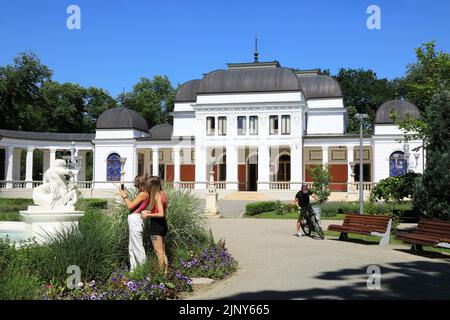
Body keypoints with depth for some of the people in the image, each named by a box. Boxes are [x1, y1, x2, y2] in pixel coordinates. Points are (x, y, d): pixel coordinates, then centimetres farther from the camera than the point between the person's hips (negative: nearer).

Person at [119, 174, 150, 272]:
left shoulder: (143, 194, -15)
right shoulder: (143, 194, 14)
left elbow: (130, 206, -15)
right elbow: (132, 205, 18)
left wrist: (124, 196, -4)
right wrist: (125, 196, 20)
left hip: (135, 220, -10)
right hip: (134, 221, 10)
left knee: (138, 247, -5)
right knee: (131, 247, 15)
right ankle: (133, 270, 21)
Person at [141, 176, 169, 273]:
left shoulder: (157, 196, -17)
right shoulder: (162, 194, 10)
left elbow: (161, 214, -24)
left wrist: (148, 215, -15)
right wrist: (149, 212, 15)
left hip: (156, 225, -9)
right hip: (163, 225, 9)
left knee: (159, 252, -3)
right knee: (163, 251, 15)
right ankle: (165, 272, 19)